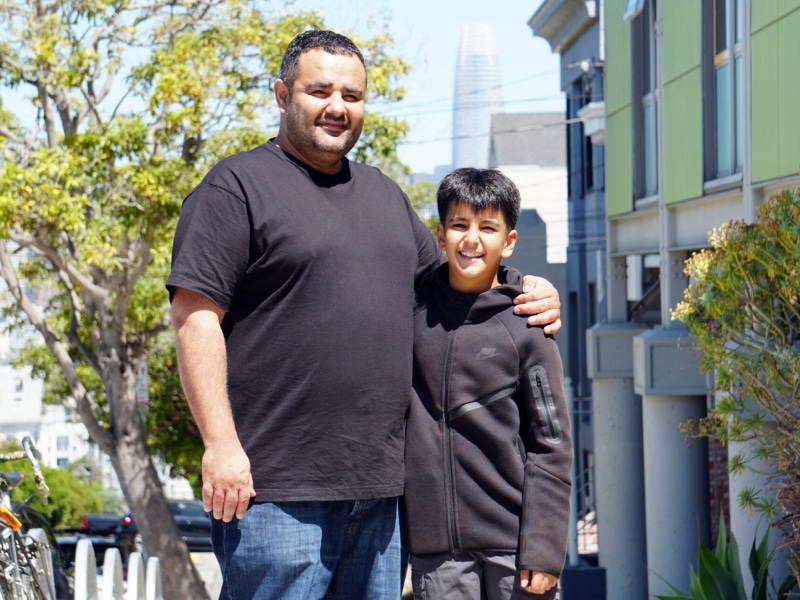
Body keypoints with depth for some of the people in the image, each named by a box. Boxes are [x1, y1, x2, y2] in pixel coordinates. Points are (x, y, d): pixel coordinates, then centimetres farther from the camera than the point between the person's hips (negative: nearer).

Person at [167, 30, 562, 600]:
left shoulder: (385, 194, 20)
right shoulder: (238, 187, -2)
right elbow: (195, 316, -10)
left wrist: (533, 295, 11)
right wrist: (221, 444, -19)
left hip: (379, 489, 7)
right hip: (277, 489, -7)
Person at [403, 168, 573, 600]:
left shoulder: (524, 328, -3)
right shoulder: (412, 311, 5)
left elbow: (551, 444, -3)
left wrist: (543, 549, -9)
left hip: (512, 539, -2)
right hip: (436, 546, 3)